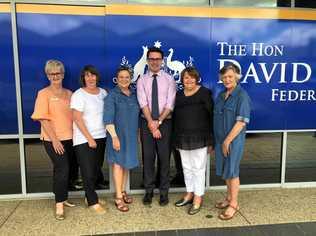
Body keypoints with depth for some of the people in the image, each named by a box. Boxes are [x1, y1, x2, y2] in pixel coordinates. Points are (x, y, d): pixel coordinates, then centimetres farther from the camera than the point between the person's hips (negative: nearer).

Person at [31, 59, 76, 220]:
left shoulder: (69, 93, 10)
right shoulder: (44, 93, -5)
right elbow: (43, 119, -11)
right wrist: (54, 139, -16)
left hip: (69, 137, 5)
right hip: (53, 139, -5)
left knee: (66, 169, 12)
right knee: (62, 169, -9)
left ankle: (62, 198, 28)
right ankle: (59, 205, 3)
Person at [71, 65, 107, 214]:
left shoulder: (103, 92, 8)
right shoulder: (79, 95, -9)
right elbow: (77, 119, -13)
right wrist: (89, 138, -14)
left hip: (101, 137, 6)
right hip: (84, 140, -5)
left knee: (96, 169, 11)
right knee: (88, 172, 0)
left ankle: (90, 196, 28)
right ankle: (93, 202, 13)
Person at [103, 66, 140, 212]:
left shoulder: (134, 94, 7)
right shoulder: (112, 95, -9)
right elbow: (108, 118, -13)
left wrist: (137, 133, 11)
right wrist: (114, 137, -19)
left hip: (131, 135, 5)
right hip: (118, 135, -5)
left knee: (127, 163, 13)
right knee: (118, 163, 1)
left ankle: (123, 191, 28)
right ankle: (118, 197, 10)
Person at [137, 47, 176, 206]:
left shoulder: (169, 80, 2)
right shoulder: (142, 80, 4)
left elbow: (170, 104, -7)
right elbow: (143, 103, -7)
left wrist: (158, 121, -16)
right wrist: (151, 123, -18)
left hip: (165, 122, -1)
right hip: (146, 122, 1)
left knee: (164, 157, 5)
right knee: (148, 157, 7)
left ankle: (164, 191, 18)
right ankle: (149, 190, 21)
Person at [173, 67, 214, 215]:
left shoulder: (204, 93, -5)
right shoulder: (179, 95, 10)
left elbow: (211, 115, -8)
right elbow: (175, 117, 13)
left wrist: (210, 139, -13)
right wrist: (176, 139, 11)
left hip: (199, 137, -5)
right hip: (183, 138, 5)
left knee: (198, 168, 3)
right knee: (187, 168, 15)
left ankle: (198, 198, 16)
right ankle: (189, 194, 31)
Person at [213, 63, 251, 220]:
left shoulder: (242, 96, -12)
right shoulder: (221, 95, 10)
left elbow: (241, 121, -18)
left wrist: (227, 141, -17)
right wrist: (214, 140, 11)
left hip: (234, 139, -6)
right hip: (220, 139, 7)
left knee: (232, 171, 3)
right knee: (224, 170, 16)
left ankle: (234, 204, 19)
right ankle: (229, 198, 34)